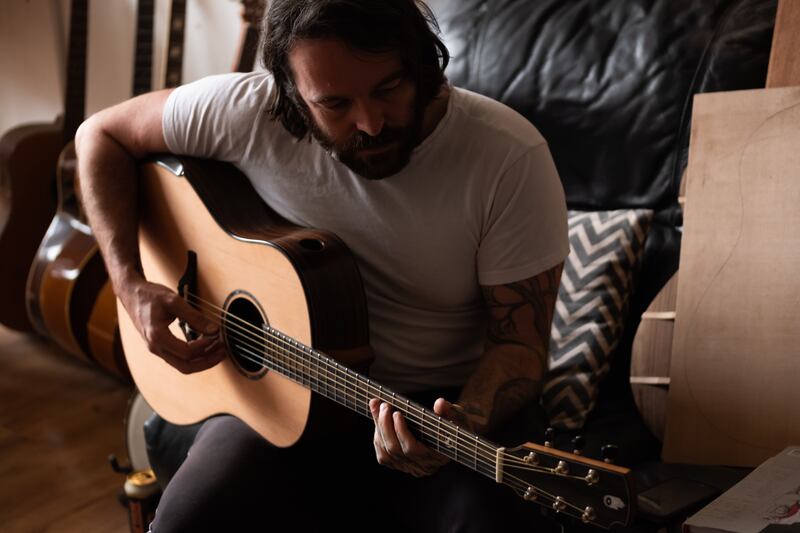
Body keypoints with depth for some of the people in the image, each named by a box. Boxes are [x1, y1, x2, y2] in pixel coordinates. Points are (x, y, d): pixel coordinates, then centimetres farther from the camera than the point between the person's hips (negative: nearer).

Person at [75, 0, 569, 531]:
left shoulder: (511, 157, -19)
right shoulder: (248, 111, -14)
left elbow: (519, 342, -12)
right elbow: (103, 134, 2)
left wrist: (465, 425, -33)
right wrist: (132, 287, -10)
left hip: (455, 398, -1)